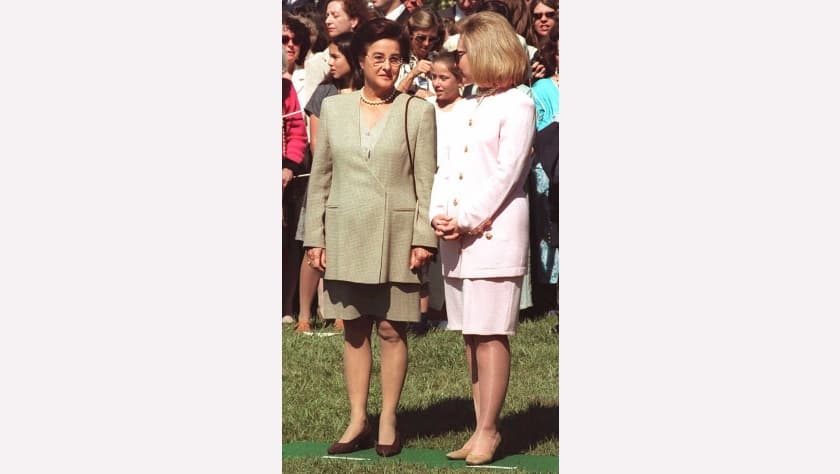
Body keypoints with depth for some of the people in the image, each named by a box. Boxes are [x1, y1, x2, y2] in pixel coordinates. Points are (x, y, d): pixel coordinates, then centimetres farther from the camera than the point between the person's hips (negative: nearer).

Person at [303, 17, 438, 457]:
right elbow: (319, 178, 9)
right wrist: (315, 238, 4)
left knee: (391, 329, 0)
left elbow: (427, 181, 0)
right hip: (346, 236, 2)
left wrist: (424, 238, -7)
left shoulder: (418, 111, 2)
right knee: (354, 329, 6)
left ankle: (388, 421, 11)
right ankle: (357, 421, 13)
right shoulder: (333, 108, 7)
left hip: (397, 237, -2)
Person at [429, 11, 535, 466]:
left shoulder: (517, 106, -4)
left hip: (494, 235, -8)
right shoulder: (463, 108, 20)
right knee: (472, 336, 7)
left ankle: (488, 432, -5)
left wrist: (468, 222, -14)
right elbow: (445, 167, 15)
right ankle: (481, 429, 11)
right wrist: (438, 215, -2)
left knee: (491, 335, -7)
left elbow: (505, 174, -11)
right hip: (455, 239, 8)